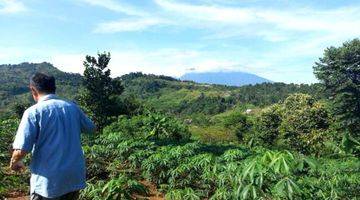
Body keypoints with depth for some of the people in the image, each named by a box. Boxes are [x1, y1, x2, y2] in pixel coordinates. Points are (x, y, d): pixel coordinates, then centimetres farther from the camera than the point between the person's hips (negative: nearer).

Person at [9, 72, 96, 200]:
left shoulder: (33, 112, -12)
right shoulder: (72, 107, 1)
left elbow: (21, 150, -17)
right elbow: (91, 128, 16)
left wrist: (14, 162, 5)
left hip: (48, 183, -4)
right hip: (75, 178, 4)